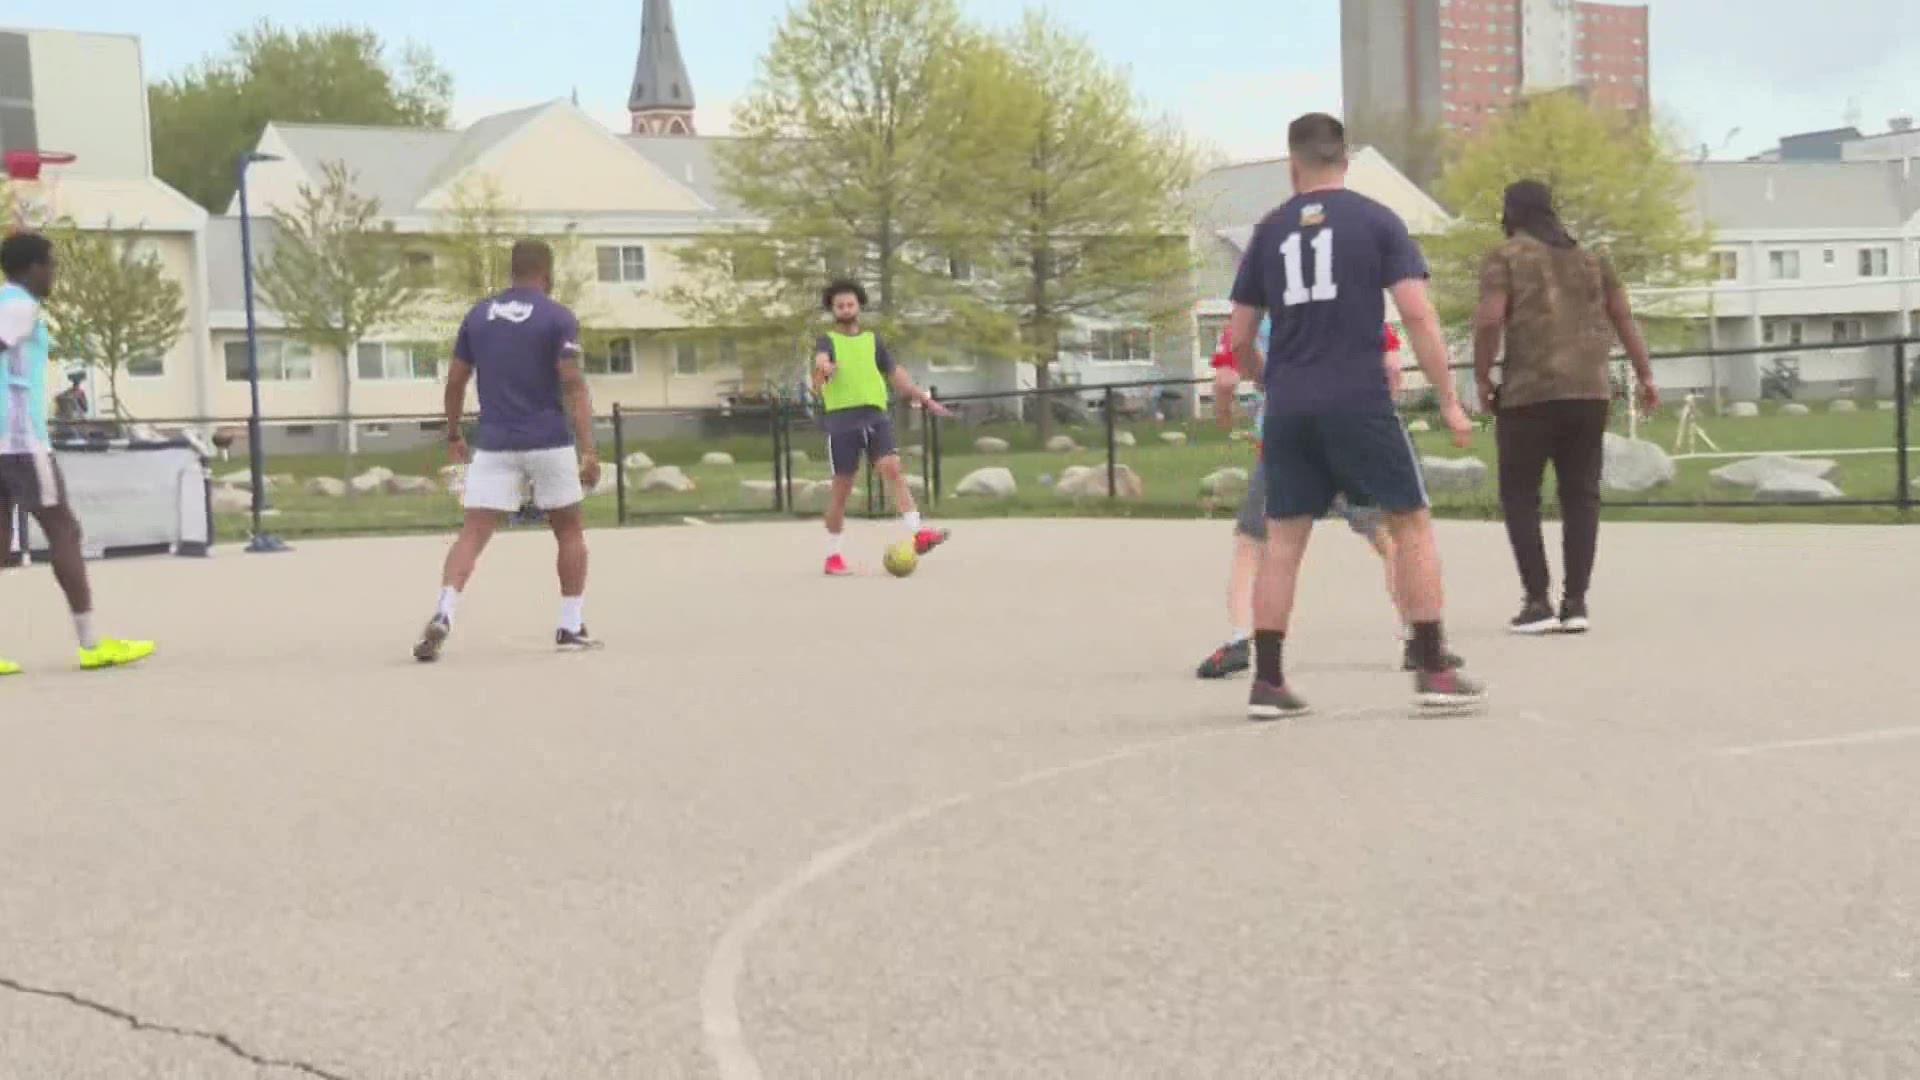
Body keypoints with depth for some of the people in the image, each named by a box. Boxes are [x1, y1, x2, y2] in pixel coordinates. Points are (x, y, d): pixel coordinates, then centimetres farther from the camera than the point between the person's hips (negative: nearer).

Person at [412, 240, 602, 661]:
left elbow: (455, 381, 11)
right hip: (549, 444, -2)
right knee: (570, 532, 15)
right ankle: (571, 627, 15)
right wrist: (588, 449, -14)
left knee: (473, 534, -1)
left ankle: (443, 615, -23)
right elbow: (573, 386, -12)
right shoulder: (558, 318, -4)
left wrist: (453, 434, 24)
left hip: (494, 445, 2)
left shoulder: (477, 315, 9)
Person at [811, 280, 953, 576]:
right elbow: (821, 359, -19)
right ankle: (833, 556, 11)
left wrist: (926, 400, 17)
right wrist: (822, 367, -43)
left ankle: (918, 534, -27)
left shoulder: (873, 340, 18)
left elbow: (895, 374, 23)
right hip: (842, 420, -3)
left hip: (875, 416, 3)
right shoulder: (827, 341, 5)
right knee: (842, 487, 1)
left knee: (892, 468, -18)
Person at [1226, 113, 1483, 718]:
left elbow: (1238, 338, 12)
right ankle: (1433, 671, 4)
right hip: (1358, 400, -3)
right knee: (1410, 524, 7)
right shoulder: (1376, 220, 2)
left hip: (1288, 406, 3)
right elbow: (1417, 312, -7)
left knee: (1283, 538, 9)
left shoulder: (1270, 231, 10)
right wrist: (1449, 400, -3)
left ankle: (1267, 682, 7)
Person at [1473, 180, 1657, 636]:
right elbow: (1624, 319, 14)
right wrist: (1645, 377, 18)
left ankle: (1538, 601, -2)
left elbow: (1489, 319, -11)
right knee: (1581, 494, 9)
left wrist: (1482, 378, -2)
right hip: (1590, 392, 4)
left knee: (1520, 495, 5)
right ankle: (1576, 602, 5)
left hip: (1529, 393, -4)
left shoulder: (1505, 257, 2)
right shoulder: (1591, 259, 17)